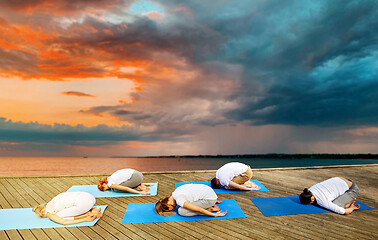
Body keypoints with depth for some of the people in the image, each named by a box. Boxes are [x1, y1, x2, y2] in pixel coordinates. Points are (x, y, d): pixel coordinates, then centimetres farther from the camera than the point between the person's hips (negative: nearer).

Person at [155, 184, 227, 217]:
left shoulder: (179, 200, -17)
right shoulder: (177, 191, 11)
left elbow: (199, 210, -20)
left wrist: (215, 215, -10)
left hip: (209, 199, -9)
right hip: (209, 191, 9)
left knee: (181, 211, -11)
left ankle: (210, 209, -4)